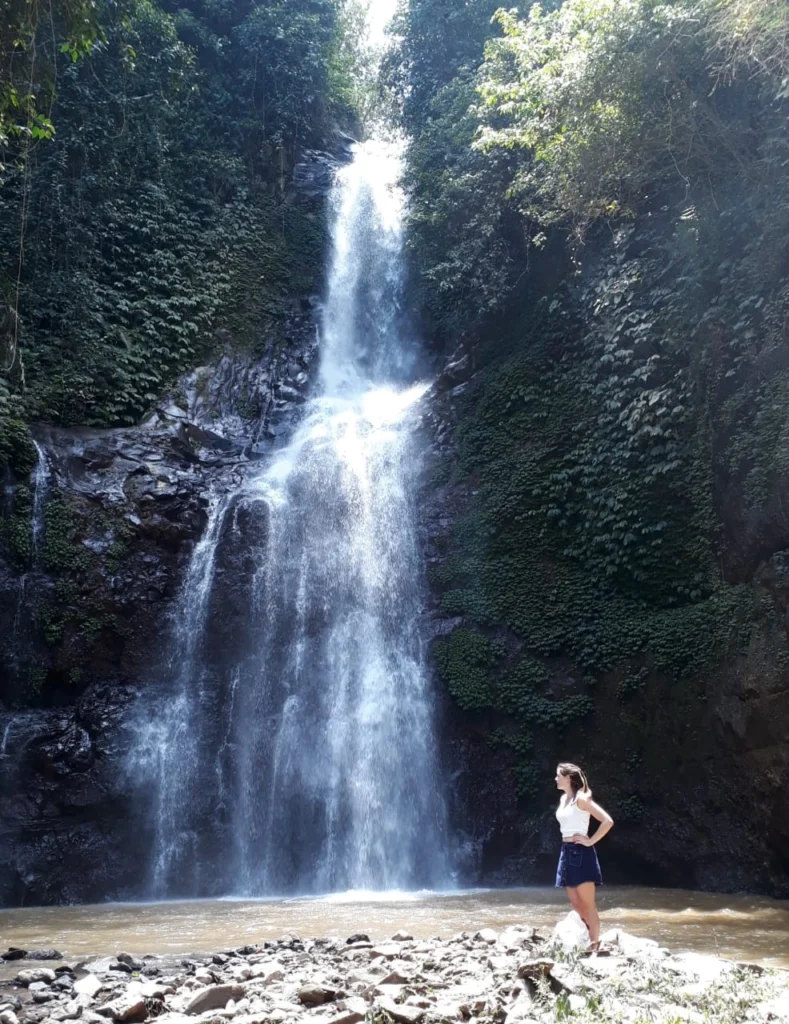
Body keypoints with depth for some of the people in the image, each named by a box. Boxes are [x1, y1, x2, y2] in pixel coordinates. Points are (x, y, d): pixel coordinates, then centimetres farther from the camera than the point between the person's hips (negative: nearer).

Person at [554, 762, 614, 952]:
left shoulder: (581, 798, -12)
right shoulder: (564, 798, 12)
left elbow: (608, 821, -18)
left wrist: (590, 841, -14)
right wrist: (567, 849, 14)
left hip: (580, 853, -8)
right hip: (567, 852, 8)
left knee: (587, 904, -2)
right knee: (576, 904, 9)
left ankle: (594, 945, 5)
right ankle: (592, 938, 21)